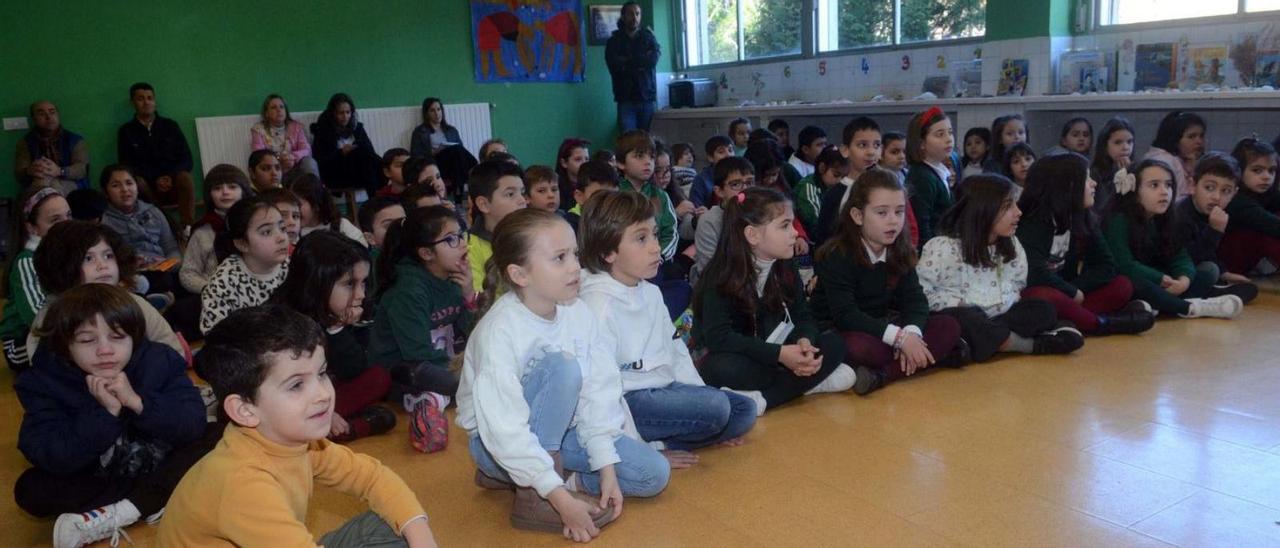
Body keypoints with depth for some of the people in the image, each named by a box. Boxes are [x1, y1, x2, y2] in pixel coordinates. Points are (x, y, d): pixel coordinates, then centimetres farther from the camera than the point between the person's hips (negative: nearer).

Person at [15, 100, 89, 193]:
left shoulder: (75, 140, 9)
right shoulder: (25, 142, 13)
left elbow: (82, 168, -8)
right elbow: (19, 174, -1)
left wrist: (59, 171, -30)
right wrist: (29, 171, -27)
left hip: (73, 187, -1)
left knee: (44, 181, -31)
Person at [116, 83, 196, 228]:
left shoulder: (170, 126, 14)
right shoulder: (126, 131, 11)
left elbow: (186, 159, 7)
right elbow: (126, 165, 3)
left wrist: (171, 177, -13)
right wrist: (155, 181, -13)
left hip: (173, 185, 0)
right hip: (147, 188, 0)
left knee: (185, 177, -33)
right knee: (136, 181, -34)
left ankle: (188, 229, -38)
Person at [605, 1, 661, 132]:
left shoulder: (649, 38, 11)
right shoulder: (614, 41, 8)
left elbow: (653, 60, -8)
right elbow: (614, 64, -9)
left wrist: (627, 61, -5)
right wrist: (641, 64, -5)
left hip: (647, 97, 1)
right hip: (625, 99, -1)